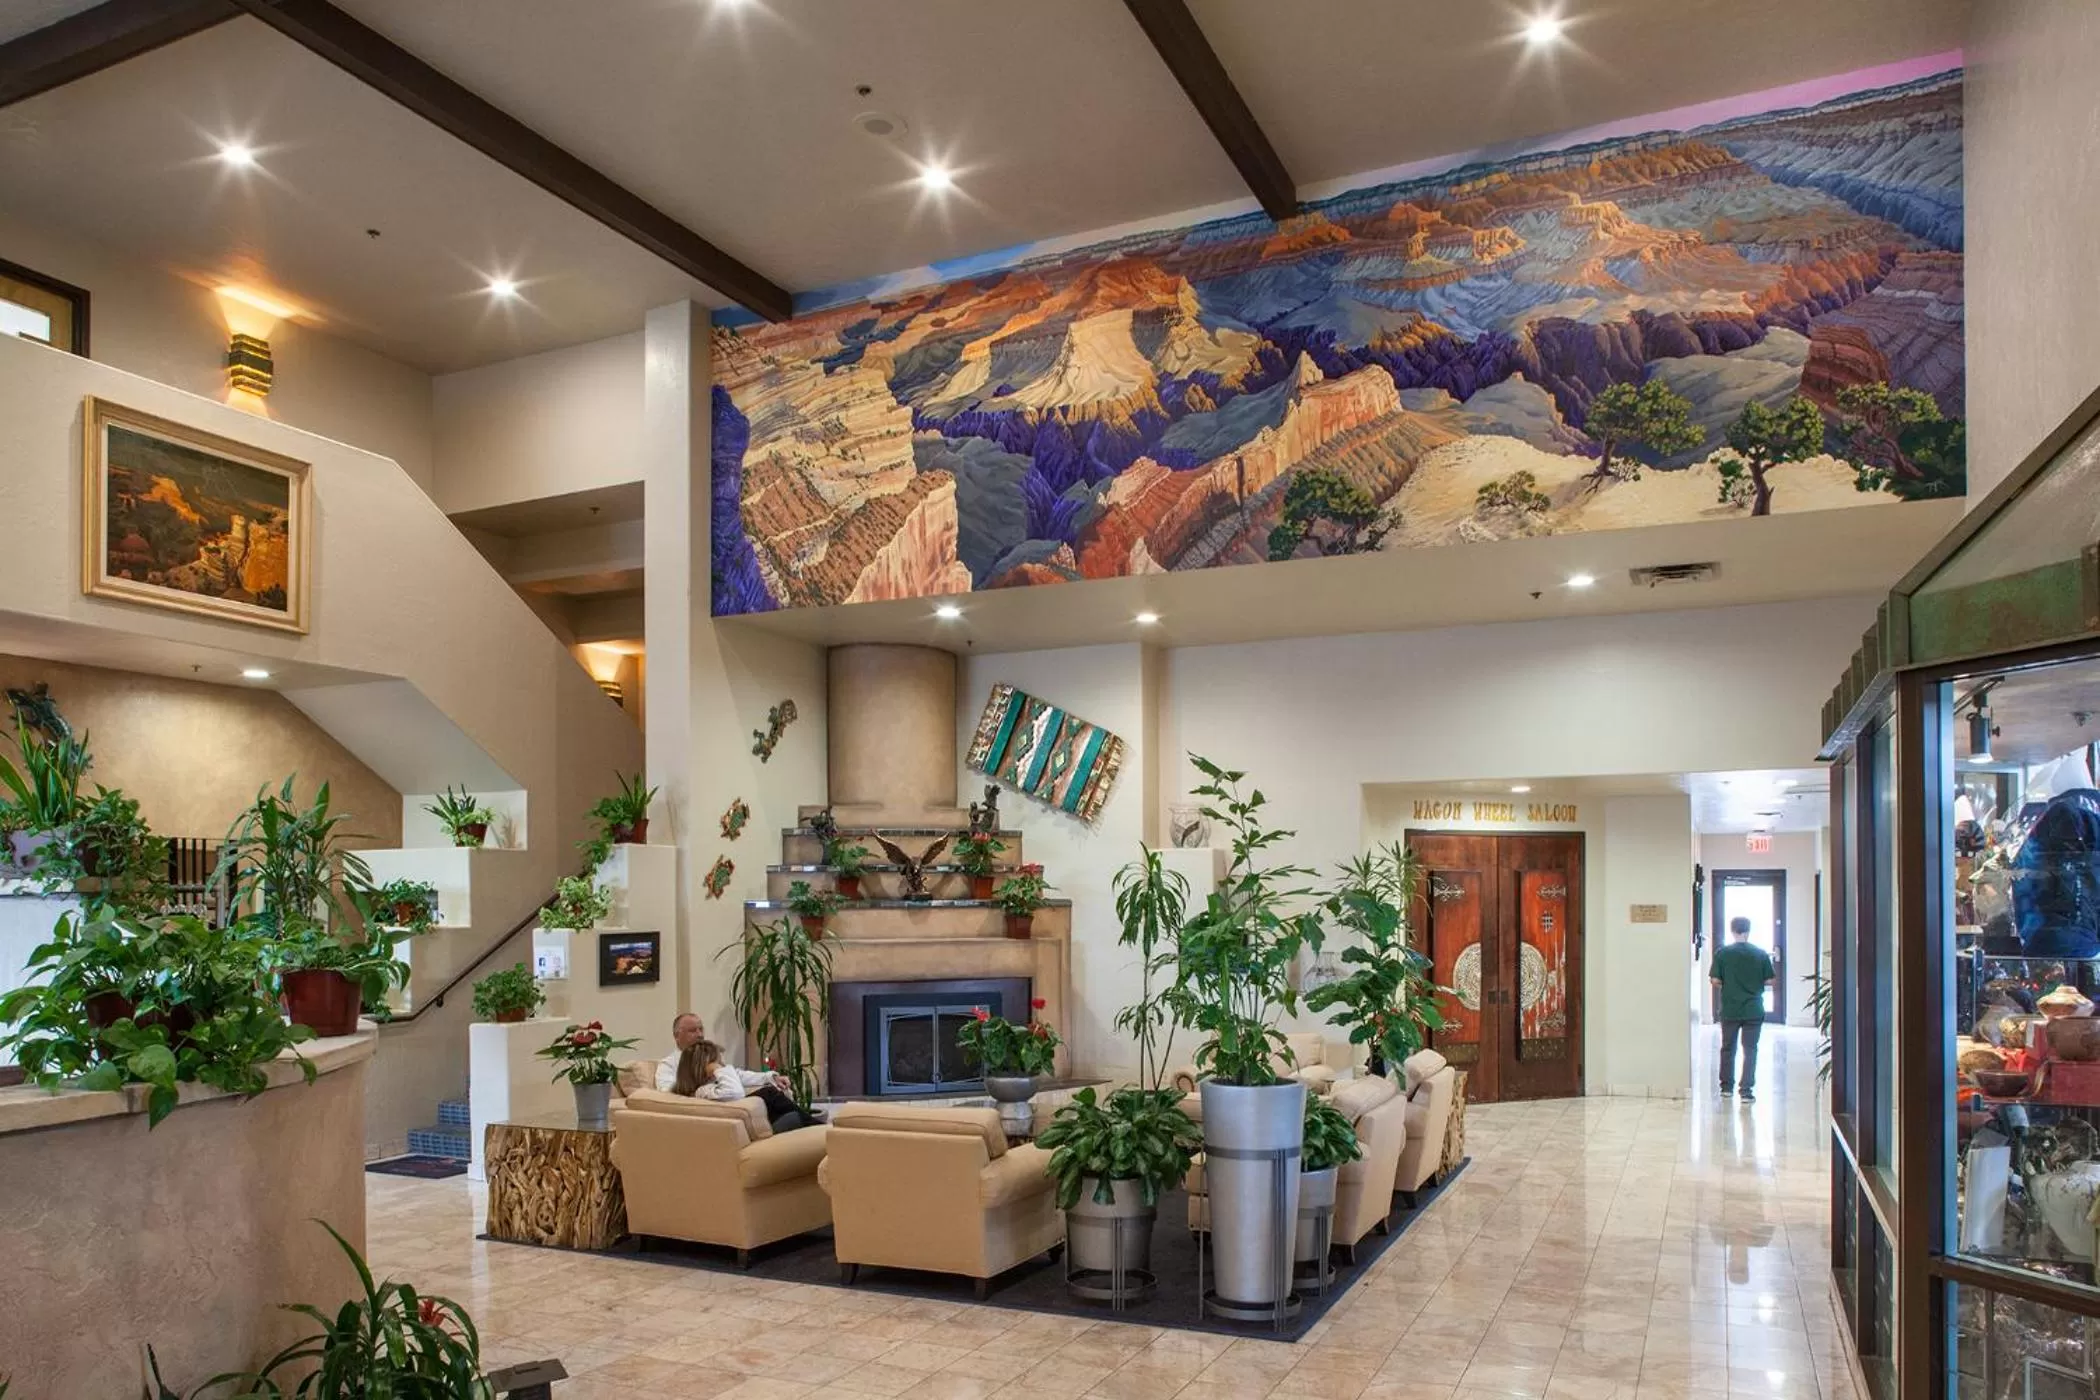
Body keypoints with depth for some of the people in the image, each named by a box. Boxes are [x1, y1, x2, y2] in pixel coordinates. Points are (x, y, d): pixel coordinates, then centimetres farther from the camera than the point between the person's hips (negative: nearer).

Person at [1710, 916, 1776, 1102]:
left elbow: (1715, 981, -7)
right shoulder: (1760, 953, -3)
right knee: (1750, 1050, 4)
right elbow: (1769, 981, -1)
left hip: (1730, 1010, 0)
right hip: (1753, 1010, 0)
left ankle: (1726, 1086, 23)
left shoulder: (1722, 953, -6)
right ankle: (1746, 1090, -2)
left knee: (1728, 1048, 14)